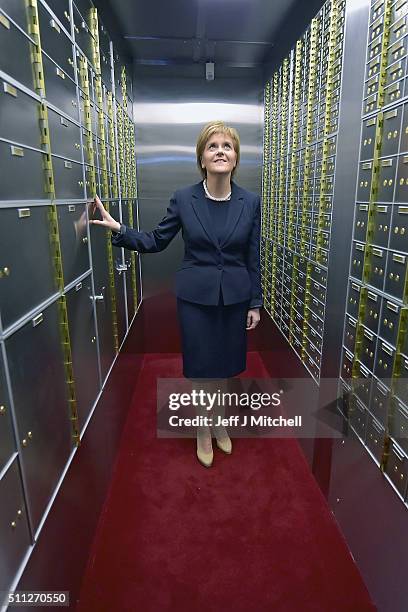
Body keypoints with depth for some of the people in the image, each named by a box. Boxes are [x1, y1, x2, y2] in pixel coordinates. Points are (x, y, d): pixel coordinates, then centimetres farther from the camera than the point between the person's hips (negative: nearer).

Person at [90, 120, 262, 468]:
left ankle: (219, 422, 42)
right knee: (201, 367, 8)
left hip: (235, 297, 2)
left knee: (225, 364, 15)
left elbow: (253, 258, 1)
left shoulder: (250, 202, -3)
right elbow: (156, 242, 2)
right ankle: (203, 430, 34)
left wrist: (256, 303, 2)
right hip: (195, 296, -1)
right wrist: (118, 229, -13)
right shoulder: (183, 199, -6)